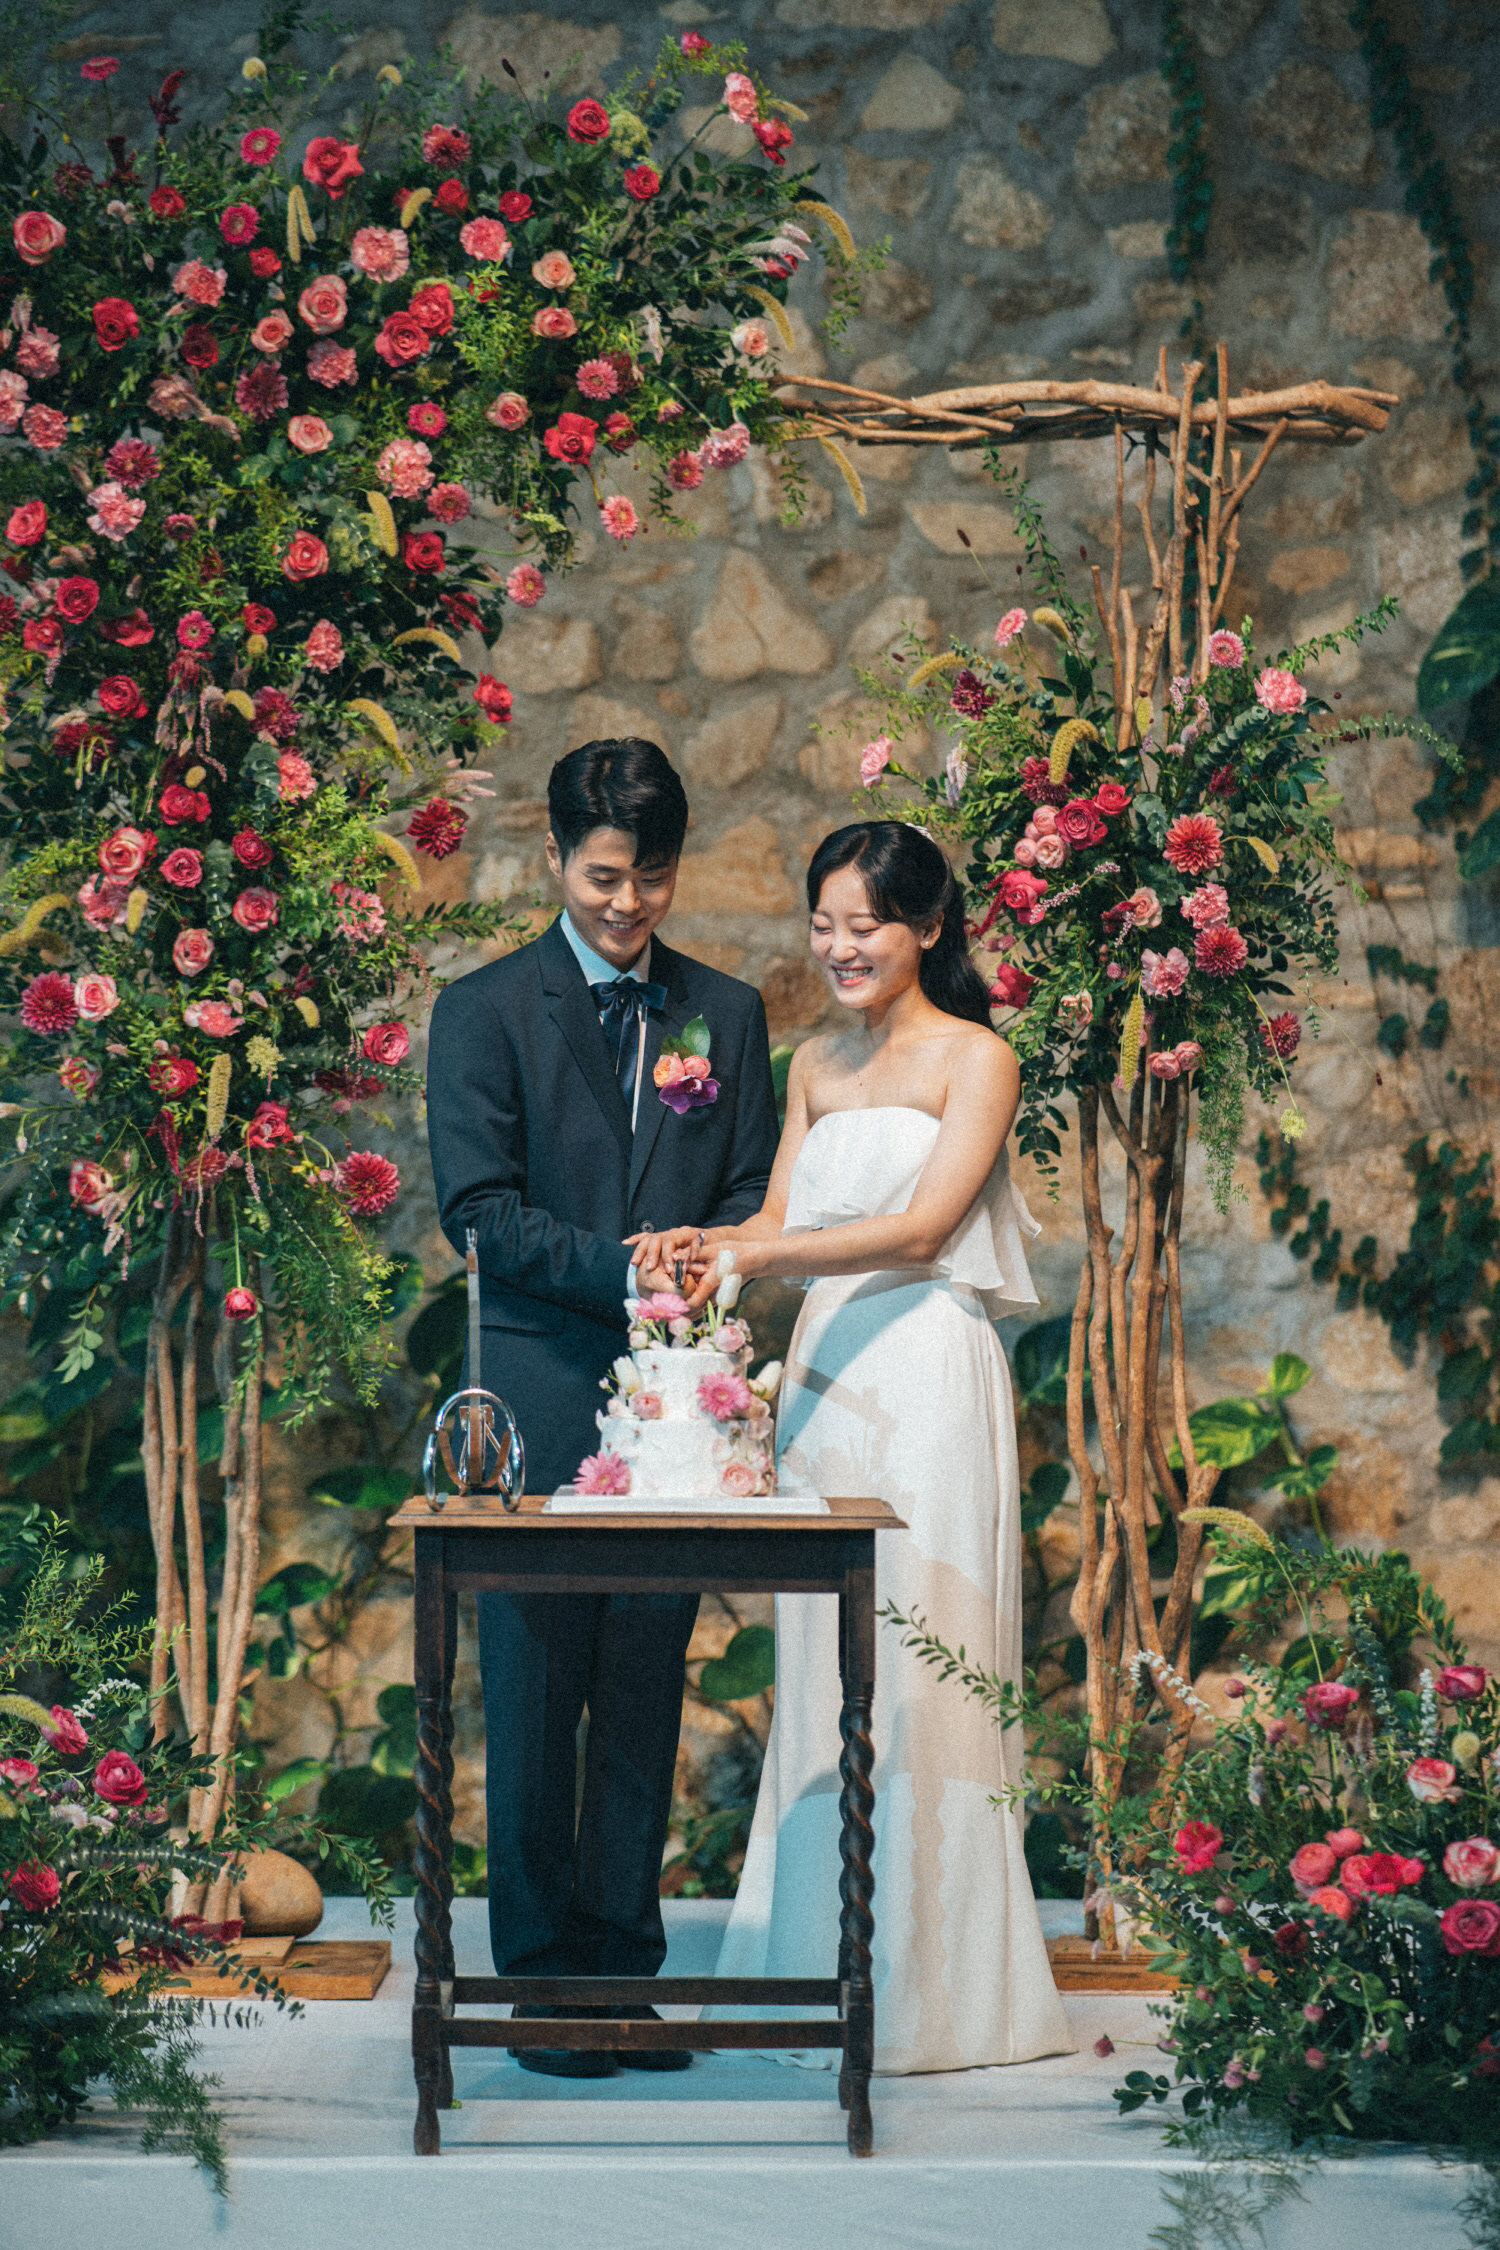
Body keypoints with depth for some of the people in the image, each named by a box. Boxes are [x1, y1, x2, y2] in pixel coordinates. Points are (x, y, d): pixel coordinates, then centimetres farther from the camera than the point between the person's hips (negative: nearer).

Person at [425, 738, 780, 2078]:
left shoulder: (726, 1013, 14)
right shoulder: (485, 1011, 3)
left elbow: (752, 1192, 12)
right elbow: (479, 1206, -5)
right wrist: (620, 1269, -16)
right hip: (542, 1397, -3)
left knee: (648, 1696, 5)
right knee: (534, 1697, -1)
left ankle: (626, 1963, 10)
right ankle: (539, 1973, 6)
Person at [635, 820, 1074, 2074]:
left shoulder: (975, 1061, -3)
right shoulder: (817, 1066, 16)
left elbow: (923, 1227, -13)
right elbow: (779, 1226, 13)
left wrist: (759, 1254, -21)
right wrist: (710, 1244, -9)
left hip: (928, 1377, -6)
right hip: (826, 1375, 6)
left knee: (916, 1674, -6)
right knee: (822, 1674, 5)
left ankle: (934, 1985, 0)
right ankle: (822, 1962, 12)